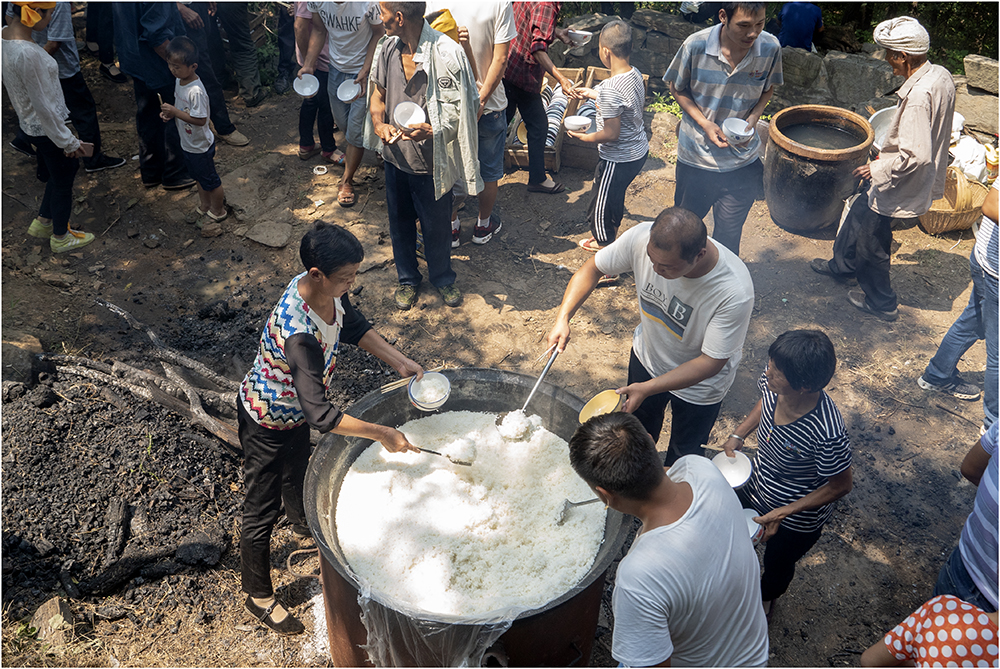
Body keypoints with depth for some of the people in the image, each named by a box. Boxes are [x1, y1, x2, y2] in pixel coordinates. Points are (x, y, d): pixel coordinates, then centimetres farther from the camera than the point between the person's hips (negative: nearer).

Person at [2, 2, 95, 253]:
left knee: (57, 174, 27)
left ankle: (42, 223, 43)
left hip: (29, 125, 9)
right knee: (63, 183, 11)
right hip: (47, 128, -9)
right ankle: (61, 238, 30)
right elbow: (43, 105, -25)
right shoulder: (27, 53, -32)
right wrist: (68, 142, -16)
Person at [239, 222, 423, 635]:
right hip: (266, 420, -8)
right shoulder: (298, 332, -44)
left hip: (295, 408, 8)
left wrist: (400, 362, -7)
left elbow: (354, 327, 2)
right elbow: (320, 415, -42)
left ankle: (305, 527, 64)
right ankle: (258, 596, 33)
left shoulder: (329, 289, -18)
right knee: (262, 508, 11)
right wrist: (382, 434, -35)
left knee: (298, 471, 34)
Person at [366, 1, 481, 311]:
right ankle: (407, 279, 40)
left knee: (436, 225, 13)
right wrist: (379, 124, -8)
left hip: (431, 160, -5)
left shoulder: (446, 53, -21)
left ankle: (442, 278, 39)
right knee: (400, 221, 19)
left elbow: (460, 109, -18)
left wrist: (430, 130, -34)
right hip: (396, 155, 5)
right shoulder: (388, 47, -1)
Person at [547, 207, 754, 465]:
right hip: (647, 356, 4)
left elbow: (711, 362, -30)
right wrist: (563, 317, -26)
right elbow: (592, 268, -14)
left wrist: (648, 388, -37)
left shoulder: (735, 292, -41)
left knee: (683, 454, 23)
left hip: (699, 383, -4)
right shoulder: (642, 237, -32)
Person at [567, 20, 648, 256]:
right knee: (615, 197, 29)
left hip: (618, 160, -9)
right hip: (639, 151, 9)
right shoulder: (636, 74, -3)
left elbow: (611, 134, -27)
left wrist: (582, 137, -11)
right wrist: (591, 94, 20)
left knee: (601, 207, 12)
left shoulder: (610, 89, -30)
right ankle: (610, 236, 49)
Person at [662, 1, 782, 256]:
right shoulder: (696, 45, -18)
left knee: (728, 235, 9)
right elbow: (677, 88, -2)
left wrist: (754, 116, -13)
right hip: (695, 156, 0)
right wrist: (704, 123, -16)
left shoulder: (770, 48, -12)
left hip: (741, 165, 0)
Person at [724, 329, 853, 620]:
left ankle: (766, 598, 63)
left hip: (798, 518, -4)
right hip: (756, 488, 4)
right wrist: (738, 436, -12)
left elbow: (841, 485, -24)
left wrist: (782, 513, -25)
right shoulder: (772, 383, -26)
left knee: (777, 564, 28)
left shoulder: (827, 434, -43)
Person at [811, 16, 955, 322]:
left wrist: (877, 169, -20)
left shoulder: (918, 96, -32)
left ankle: (881, 303, 27)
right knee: (860, 211, 28)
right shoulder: (941, 76, -2)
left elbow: (915, 156, -34)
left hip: (899, 184, -10)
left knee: (872, 242, 9)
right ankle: (842, 266, 49)